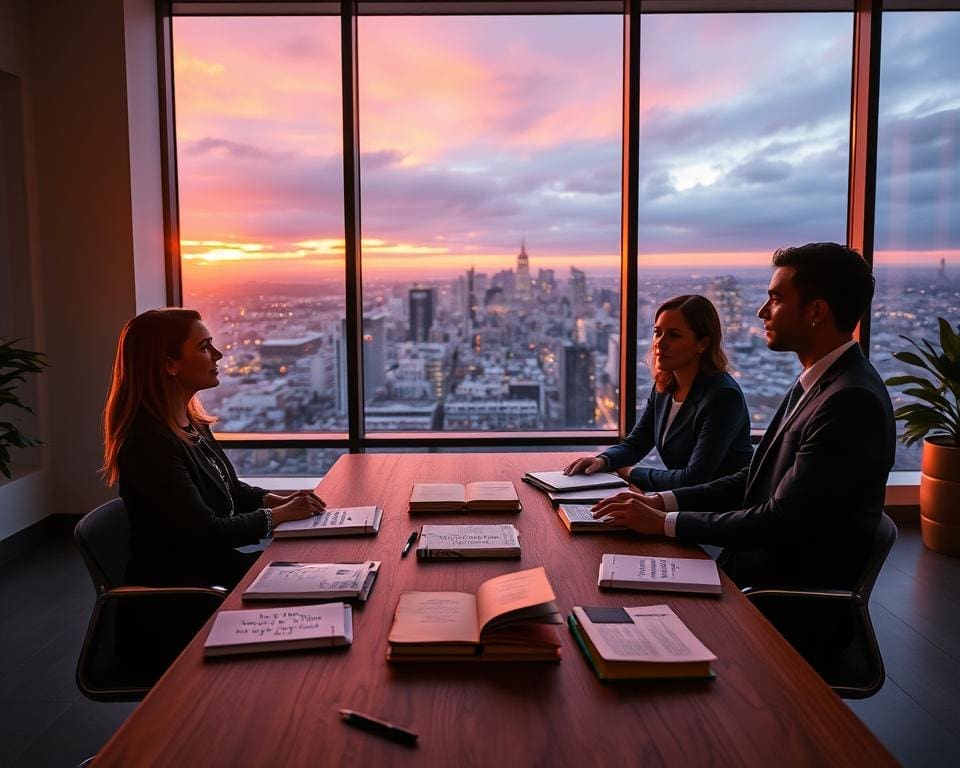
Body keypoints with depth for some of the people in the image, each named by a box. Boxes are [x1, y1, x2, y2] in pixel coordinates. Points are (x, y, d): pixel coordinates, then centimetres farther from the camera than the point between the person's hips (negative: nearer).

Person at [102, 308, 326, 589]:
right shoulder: (149, 442, -24)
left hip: (215, 564, 8)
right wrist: (279, 514, -13)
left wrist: (276, 500, 1)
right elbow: (205, 532, -23)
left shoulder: (191, 422, 5)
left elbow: (228, 489, 19)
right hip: (176, 586, -8)